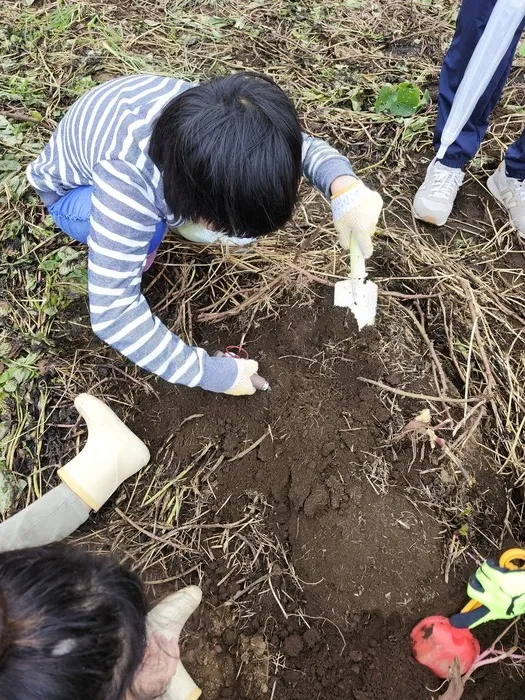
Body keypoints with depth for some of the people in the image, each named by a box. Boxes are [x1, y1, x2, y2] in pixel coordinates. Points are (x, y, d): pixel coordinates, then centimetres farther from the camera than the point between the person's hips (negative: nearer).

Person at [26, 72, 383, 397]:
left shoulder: (213, 128, -29)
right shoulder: (126, 183, -45)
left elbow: (298, 143, -14)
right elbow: (112, 313, -45)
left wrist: (344, 186, -36)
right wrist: (210, 373, -39)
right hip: (73, 190, -4)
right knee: (149, 233, -37)